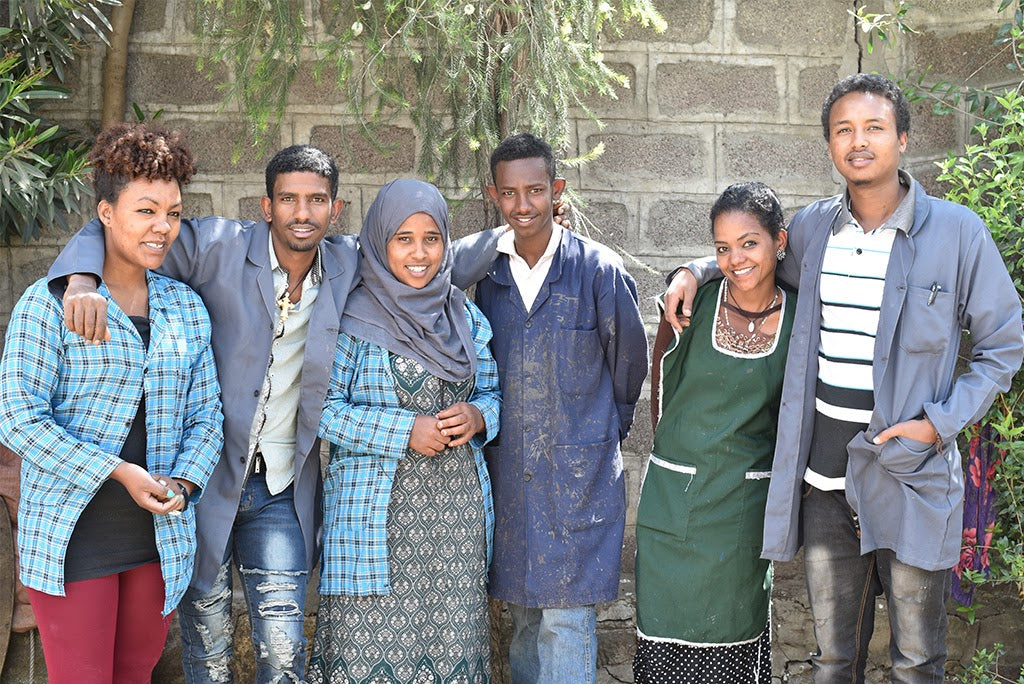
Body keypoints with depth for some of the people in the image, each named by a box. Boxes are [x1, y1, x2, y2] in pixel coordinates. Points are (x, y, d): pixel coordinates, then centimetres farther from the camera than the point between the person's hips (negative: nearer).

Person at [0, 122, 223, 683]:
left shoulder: (186, 307, 9)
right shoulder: (48, 303, -7)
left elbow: (205, 414, 11)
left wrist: (182, 481, -8)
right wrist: (118, 472, -18)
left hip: (160, 536, 5)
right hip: (73, 537, -5)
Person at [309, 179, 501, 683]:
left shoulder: (465, 317, 12)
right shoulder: (353, 318, -2)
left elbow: (493, 393, 17)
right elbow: (322, 407, -7)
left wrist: (476, 416, -6)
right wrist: (406, 430, -14)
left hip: (457, 510, 4)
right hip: (377, 511, -4)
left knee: (451, 642, 3)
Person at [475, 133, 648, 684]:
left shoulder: (598, 268, -8)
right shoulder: (486, 272, 4)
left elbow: (629, 361, 4)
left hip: (579, 472, -4)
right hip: (508, 472, 4)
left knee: (566, 620, -4)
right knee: (522, 612, 13)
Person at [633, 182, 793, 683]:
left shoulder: (798, 318, -3)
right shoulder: (693, 299, -6)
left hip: (745, 505, 0)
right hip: (673, 494, 0)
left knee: (734, 637, 8)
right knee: (667, 635, 4)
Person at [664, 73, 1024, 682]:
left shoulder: (956, 230, -6)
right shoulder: (812, 228, 6)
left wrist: (941, 422, -11)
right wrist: (697, 271, 9)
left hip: (911, 478, -3)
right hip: (825, 479, 3)